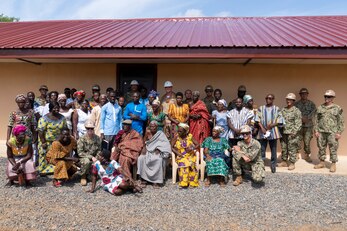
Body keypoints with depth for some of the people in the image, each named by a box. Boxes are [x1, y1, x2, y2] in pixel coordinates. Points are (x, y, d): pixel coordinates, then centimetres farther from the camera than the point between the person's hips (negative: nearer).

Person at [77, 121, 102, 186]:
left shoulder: (97, 138, 0)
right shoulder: (82, 139, -11)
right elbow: (80, 152, -15)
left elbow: (99, 150, 4)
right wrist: (91, 157, -22)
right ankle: (83, 176, -9)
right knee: (86, 161, -37)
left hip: (94, 158, 4)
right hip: (84, 157, -4)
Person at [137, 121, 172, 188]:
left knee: (159, 160, -35)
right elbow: (144, 144, 14)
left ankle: (156, 181, -28)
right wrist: (144, 148, -7)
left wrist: (158, 149, -20)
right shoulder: (147, 134, 10)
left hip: (157, 152, -3)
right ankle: (143, 179, -21)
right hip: (148, 151, 3)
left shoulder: (160, 134, 1)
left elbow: (165, 144, -7)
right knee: (141, 158, -27)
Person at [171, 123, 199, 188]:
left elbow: (198, 145, 2)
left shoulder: (190, 137, 2)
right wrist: (177, 153, -15)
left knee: (190, 163, -30)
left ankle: (192, 182, -18)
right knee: (183, 164, -31)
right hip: (181, 156, 0)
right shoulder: (176, 137, 1)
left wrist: (192, 148, -17)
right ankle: (183, 183, -25)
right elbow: (171, 147, -2)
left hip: (190, 156, 0)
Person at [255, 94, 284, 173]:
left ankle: (273, 166, 16)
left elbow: (280, 120, 1)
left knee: (273, 150, 6)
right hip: (263, 131, 0)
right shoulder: (261, 108, 8)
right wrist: (262, 128, -11)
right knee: (262, 149, 1)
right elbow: (258, 120, 1)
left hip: (273, 131, 0)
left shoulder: (276, 109, 6)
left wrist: (272, 125, -13)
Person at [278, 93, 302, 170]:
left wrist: (294, 132, -16)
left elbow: (298, 123, -8)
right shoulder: (283, 110, 12)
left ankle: (292, 163, 8)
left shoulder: (296, 111, -4)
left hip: (292, 133, -5)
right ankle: (284, 162, 23)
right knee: (284, 148, 12)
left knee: (292, 149, 0)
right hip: (283, 132, 5)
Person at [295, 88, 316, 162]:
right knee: (297, 140, -2)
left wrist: (307, 118, -16)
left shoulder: (311, 104, 7)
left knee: (307, 141, 2)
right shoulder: (296, 104, 6)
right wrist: (302, 118, -15)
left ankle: (307, 155, 17)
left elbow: (313, 112, -4)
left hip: (308, 125, 0)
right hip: (298, 125, 0)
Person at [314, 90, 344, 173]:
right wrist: (316, 130, 2)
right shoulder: (320, 108, 9)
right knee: (321, 148, 9)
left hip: (332, 133, -3)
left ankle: (333, 164, 11)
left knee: (333, 149, 1)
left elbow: (341, 121, 1)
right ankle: (322, 162, 21)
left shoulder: (337, 108, 1)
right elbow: (316, 120, 10)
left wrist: (339, 132, -6)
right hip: (321, 132, 3)